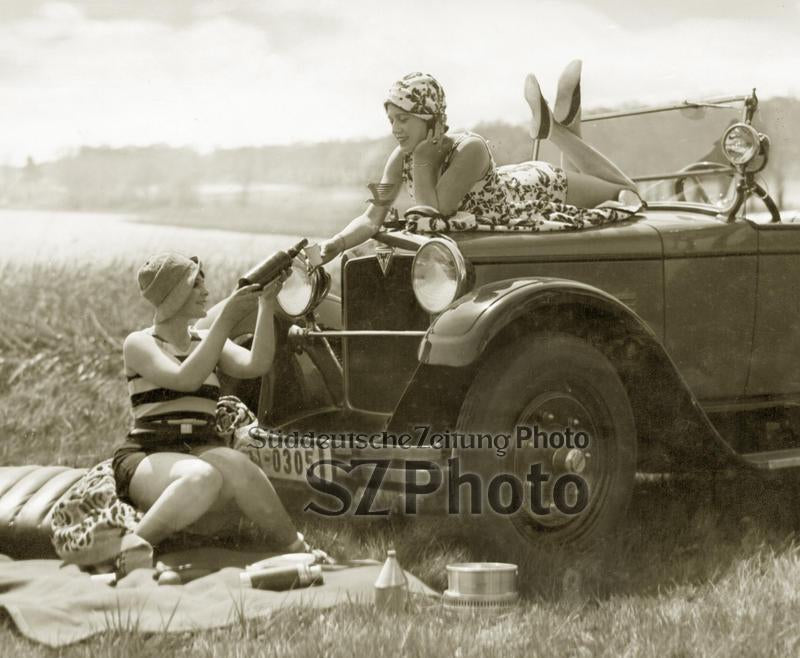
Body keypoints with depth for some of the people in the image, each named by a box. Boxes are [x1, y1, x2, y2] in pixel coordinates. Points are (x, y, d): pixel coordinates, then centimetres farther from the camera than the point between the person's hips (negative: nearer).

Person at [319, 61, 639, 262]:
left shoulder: (469, 150, -41)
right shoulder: (400, 159, -22)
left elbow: (435, 213, -43)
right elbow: (372, 219, -21)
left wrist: (423, 161, -44)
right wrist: (335, 243, -37)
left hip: (538, 190, -6)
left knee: (629, 195, 13)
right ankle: (558, 123, 29)